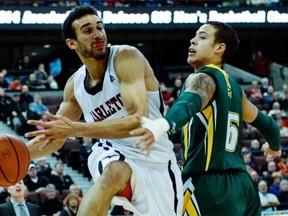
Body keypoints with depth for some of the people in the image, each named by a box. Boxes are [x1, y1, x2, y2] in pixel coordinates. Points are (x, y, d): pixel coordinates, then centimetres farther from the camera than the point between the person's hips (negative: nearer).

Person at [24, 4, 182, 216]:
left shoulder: (126, 57, -18)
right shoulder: (75, 84, -1)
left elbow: (139, 121, -29)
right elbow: (54, 136, 12)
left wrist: (76, 129, -33)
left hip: (157, 162, -2)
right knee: (115, 173, -35)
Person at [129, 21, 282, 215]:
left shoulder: (203, 79, -6)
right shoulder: (233, 87, 19)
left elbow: (188, 104, -31)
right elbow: (267, 124, 33)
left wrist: (161, 124, -52)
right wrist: (274, 146, 56)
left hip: (209, 185, -9)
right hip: (242, 184, 9)